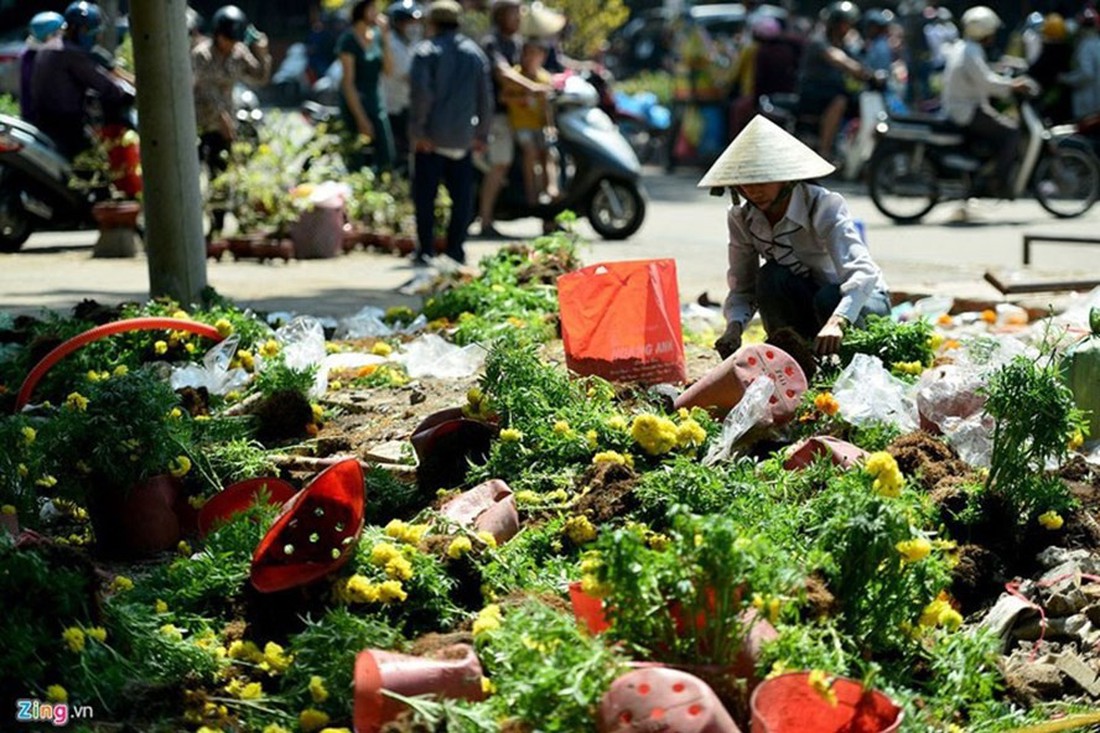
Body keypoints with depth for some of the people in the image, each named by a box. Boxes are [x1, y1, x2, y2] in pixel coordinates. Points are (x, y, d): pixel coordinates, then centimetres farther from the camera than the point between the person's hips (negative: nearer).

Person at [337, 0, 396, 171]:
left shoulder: (377, 36, 4)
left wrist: (386, 39, -12)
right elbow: (348, 82, -15)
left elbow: (389, 70, -2)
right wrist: (361, 119, -18)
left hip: (377, 103, 6)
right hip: (355, 104, -6)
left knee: (386, 159, 3)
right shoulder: (348, 40, -13)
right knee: (360, 162, -2)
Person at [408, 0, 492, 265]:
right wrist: (482, 134, 14)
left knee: (425, 195, 3)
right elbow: (485, 96, 9)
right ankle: (456, 250, 7)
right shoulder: (475, 53, 11)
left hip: (431, 137, -4)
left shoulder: (426, 51, -4)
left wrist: (418, 129, -11)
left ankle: (425, 250, 2)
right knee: (462, 196, 8)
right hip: (463, 138, 4)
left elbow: (420, 92, -15)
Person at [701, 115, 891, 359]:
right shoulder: (741, 218, -13)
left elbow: (863, 273, -41)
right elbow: (742, 288, -9)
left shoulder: (825, 206, -27)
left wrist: (836, 322, -60)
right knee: (771, 278, -28)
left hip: (863, 299, -3)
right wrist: (734, 326, -33)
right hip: (805, 301, 3)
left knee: (828, 299, -37)